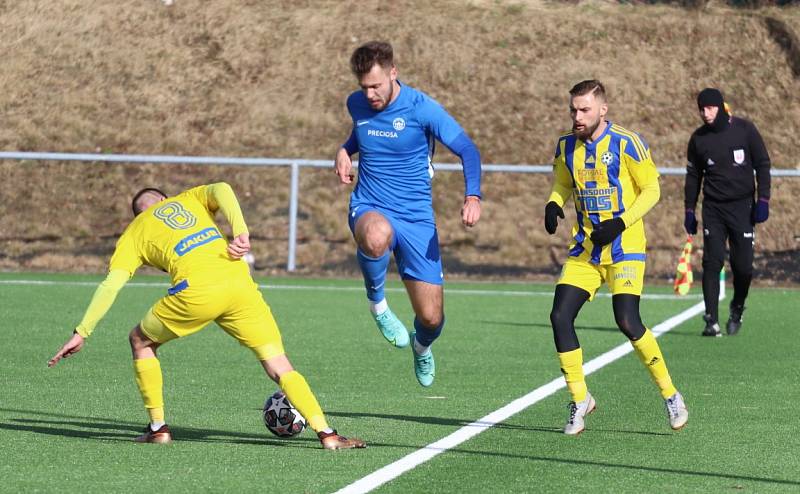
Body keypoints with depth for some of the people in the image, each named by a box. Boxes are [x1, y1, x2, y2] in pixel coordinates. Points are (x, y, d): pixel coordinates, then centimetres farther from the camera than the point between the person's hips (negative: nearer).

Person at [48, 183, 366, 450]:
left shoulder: (134, 232, 25)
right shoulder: (189, 199, 32)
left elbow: (112, 284, 12)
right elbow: (222, 190, 8)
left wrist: (82, 332, 13)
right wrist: (241, 233, -3)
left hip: (196, 290, -2)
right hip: (239, 283, 2)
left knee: (141, 342, 25)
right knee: (279, 366, 6)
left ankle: (158, 428, 22)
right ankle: (326, 433, -9)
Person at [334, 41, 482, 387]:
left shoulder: (422, 108, -12)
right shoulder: (357, 104, 2)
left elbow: (467, 150, -10)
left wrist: (473, 196, -27)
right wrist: (344, 150, 6)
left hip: (416, 219, -1)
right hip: (369, 210, 1)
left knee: (431, 318, -4)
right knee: (377, 236, -42)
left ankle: (421, 345, 37)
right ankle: (377, 302, -10)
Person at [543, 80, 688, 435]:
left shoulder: (626, 144, -12)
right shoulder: (566, 146, 4)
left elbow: (651, 189, -7)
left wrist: (620, 223, -19)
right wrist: (554, 205, -2)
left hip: (624, 247, -5)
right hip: (585, 248, 5)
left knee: (628, 323, -17)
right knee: (560, 317, -7)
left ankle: (670, 395, 1)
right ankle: (580, 400, 8)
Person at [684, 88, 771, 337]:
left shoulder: (744, 129, -2)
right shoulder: (698, 138, 4)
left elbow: (762, 164, 2)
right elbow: (693, 175, 12)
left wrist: (762, 200, -5)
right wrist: (689, 211, 9)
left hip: (742, 206, -1)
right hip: (713, 208, 1)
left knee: (743, 266, -4)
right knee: (712, 263, -9)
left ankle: (737, 310, 22)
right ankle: (711, 320, -8)